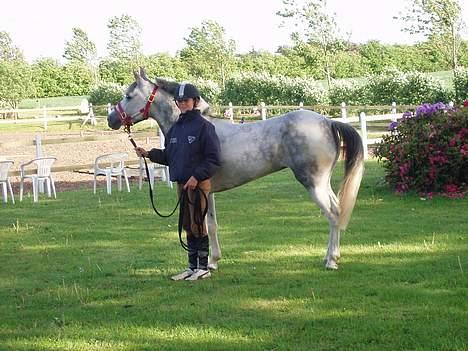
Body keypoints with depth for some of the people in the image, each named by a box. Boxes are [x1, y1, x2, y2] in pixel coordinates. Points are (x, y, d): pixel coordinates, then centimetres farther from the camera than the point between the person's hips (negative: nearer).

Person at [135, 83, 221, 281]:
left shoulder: (204, 126, -9)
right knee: (187, 226, 13)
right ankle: (192, 266, 21)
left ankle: (203, 267, 5)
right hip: (181, 183, 8)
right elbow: (168, 156, 19)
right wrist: (149, 154, 5)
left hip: (199, 183, -8)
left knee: (198, 225, -4)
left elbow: (213, 159, -11)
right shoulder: (175, 128, 13)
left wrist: (197, 176, -19)